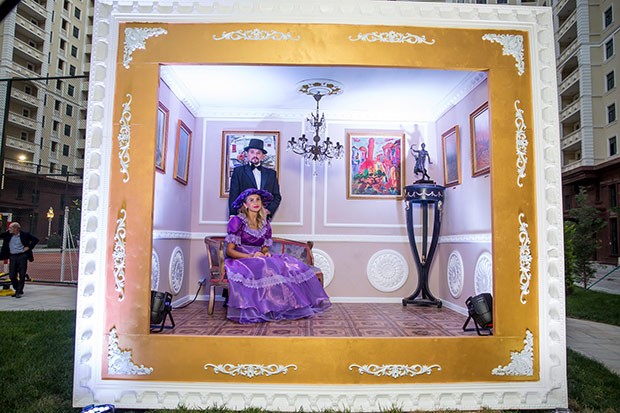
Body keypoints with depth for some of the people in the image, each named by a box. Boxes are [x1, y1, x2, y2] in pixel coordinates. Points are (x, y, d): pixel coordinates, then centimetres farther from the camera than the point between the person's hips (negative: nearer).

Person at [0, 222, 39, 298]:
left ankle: (19, 292, 6)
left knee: (22, 275, -2)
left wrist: (29, 247, -6)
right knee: (12, 276, 3)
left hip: (22, 256, -4)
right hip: (12, 257, 4)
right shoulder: (7, 235, 9)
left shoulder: (25, 234, -2)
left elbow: (36, 239, 1)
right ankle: (17, 290, 21)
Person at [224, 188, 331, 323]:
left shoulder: (265, 224, 13)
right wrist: (250, 256, -20)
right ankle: (265, 310, -28)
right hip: (240, 260, -5)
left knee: (290, 264, -20)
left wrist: (266, 253, -7)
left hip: (260, 259, 5)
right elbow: (229, 250, -6)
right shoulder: (237, 221, -3)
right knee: (264, 268, -36)